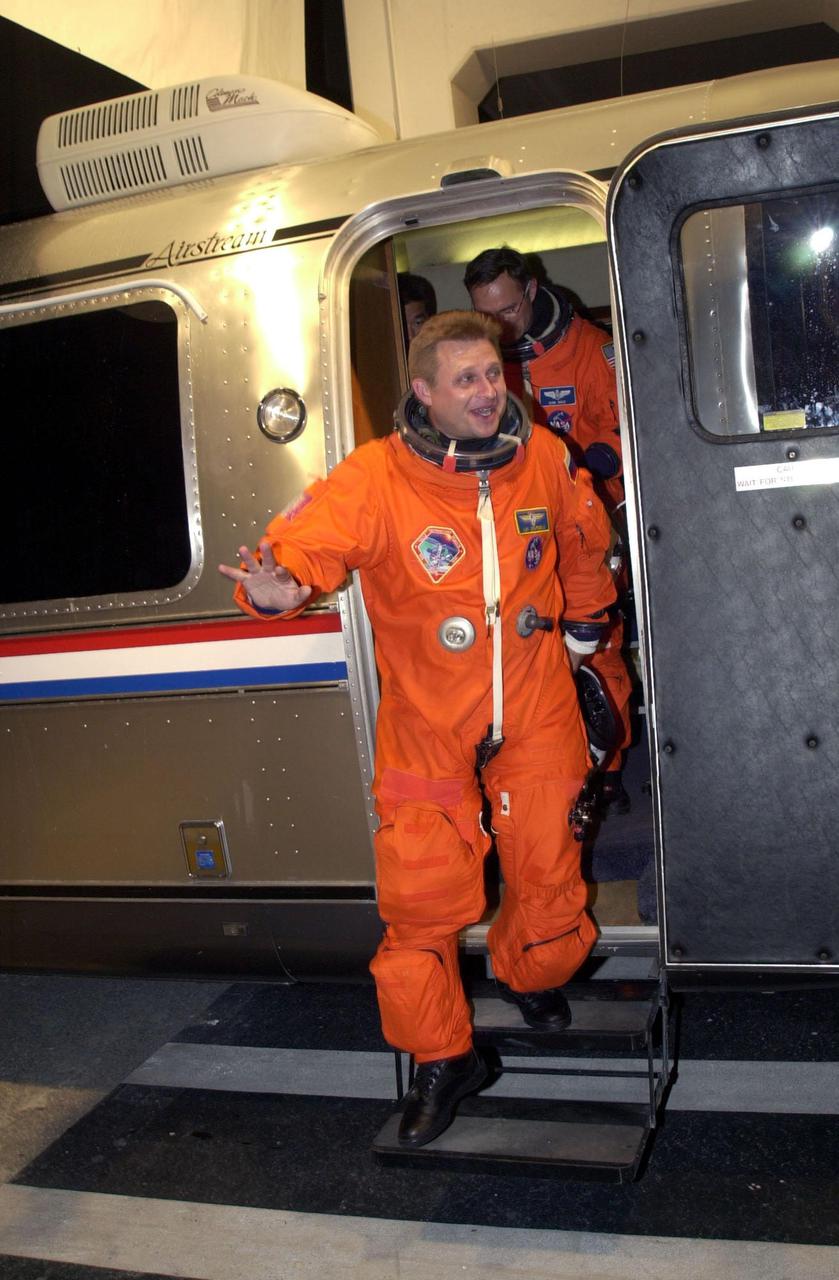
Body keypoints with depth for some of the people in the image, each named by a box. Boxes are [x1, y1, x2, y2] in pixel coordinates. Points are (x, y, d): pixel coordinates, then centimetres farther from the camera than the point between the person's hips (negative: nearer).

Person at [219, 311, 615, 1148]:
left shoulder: (545, 459, -4)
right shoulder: (374, 480, -16)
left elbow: (586, 543, 15)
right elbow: (302, 545, -23)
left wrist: (583, 624, 24)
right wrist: (276, 586, -46)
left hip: (535, 712, 3)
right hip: (428, 725, -2)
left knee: (548, 874, 12)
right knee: (421, 896, -1)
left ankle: (532, 977, 47)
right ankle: (441, 1061, 21)